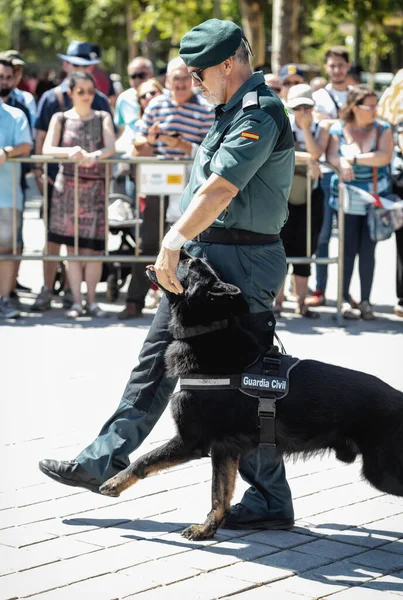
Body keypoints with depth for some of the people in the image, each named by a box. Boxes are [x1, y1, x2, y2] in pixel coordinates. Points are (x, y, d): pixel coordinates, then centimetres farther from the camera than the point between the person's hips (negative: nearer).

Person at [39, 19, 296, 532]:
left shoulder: (260, 113, -16)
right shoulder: (233, 111, 16)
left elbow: (221, 188, -27)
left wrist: (174, 241, -28)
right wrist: (179, 246, 14)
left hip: (238, 266, -10)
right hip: (201, 260, 10)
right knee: (157, 359, 14)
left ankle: (271, 500, 7)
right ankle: (104, 462, 22)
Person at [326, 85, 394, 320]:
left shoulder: (383, 129, 1)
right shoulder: (338, 129, 1)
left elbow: (385, 156, -13)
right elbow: (331, 155, -11)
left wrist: (354, 158, -16)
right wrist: (342, 163, -32)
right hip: (347, 200, 0)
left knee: (368, 250, 0)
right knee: (348, 249, -1)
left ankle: (366, 301, 6)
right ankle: (344, 299, 5)